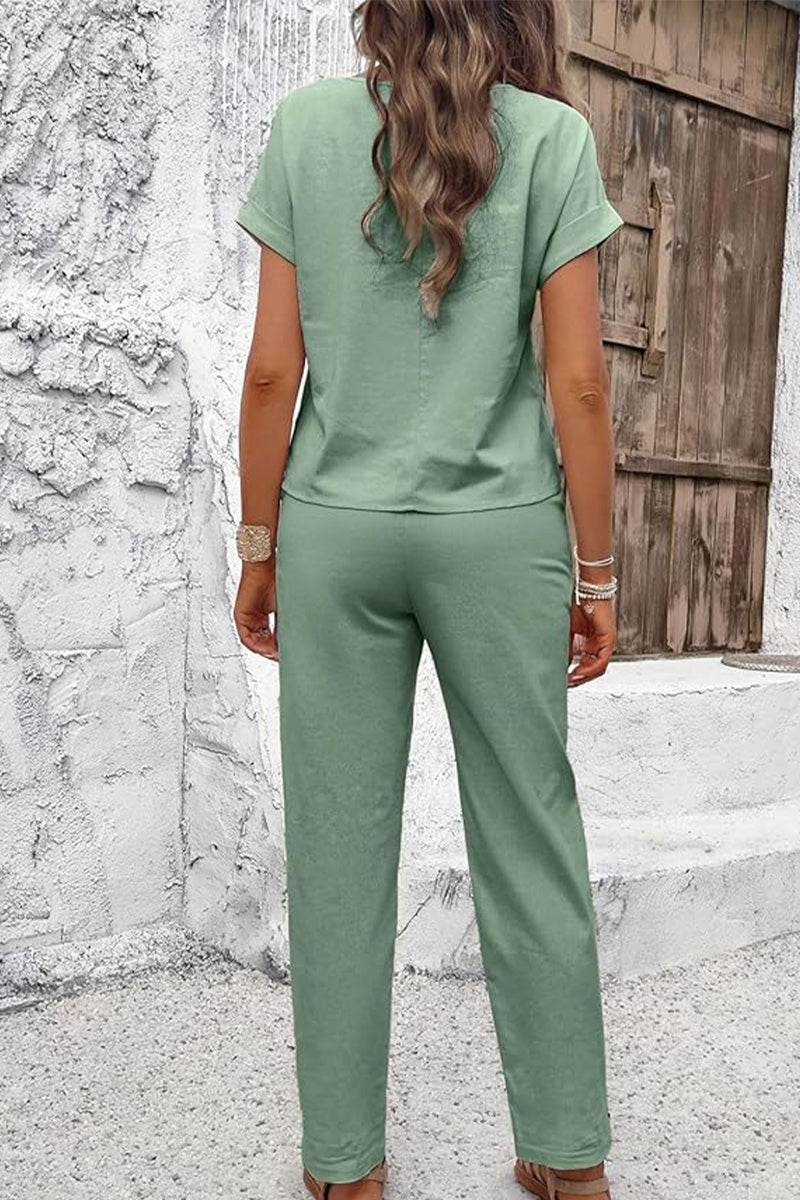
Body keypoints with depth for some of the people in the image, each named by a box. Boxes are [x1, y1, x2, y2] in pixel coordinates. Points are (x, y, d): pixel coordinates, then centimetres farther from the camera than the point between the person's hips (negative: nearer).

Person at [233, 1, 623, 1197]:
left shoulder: (306, 126, 6)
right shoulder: (552, 135, 2)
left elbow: (273, 368, 0)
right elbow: (579, 383, -4)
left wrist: (258, 546, 8)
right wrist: (598, 572, 3)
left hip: (336, 529, 1)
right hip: (501, 533, 0)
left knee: (341, 846, 7)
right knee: (530, 838, 9)